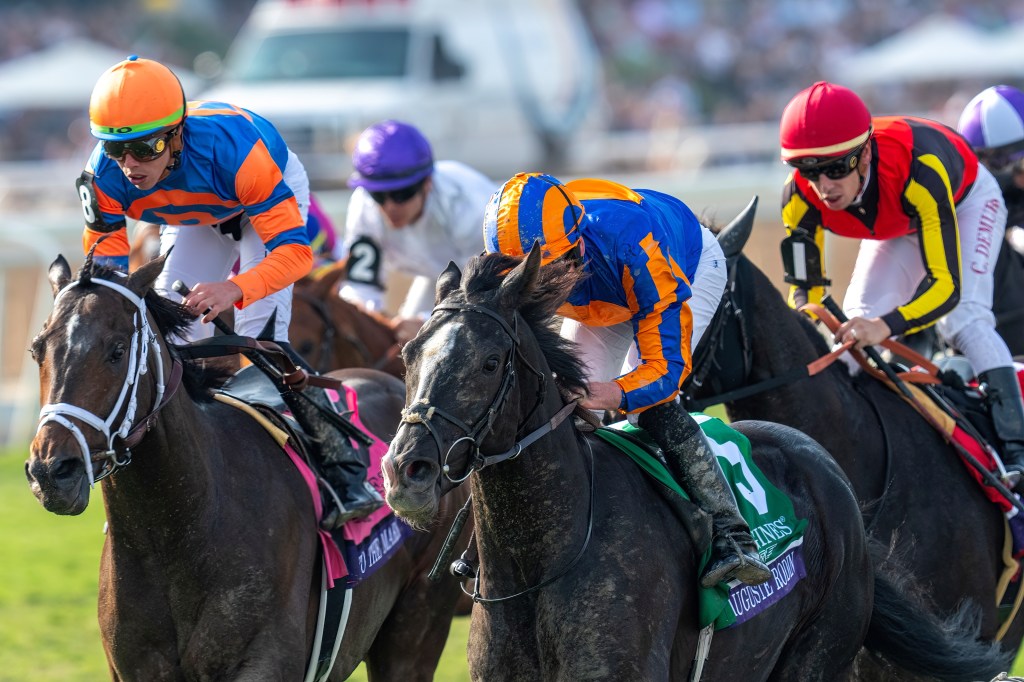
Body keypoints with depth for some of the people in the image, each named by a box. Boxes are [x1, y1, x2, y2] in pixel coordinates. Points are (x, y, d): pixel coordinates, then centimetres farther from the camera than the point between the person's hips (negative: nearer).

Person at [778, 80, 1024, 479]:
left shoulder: (918, 170, -48)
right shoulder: (801, 197, -32)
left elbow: (945, 284, -49)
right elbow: (803, 286, -22)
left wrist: (887, 326, -67)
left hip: (966, 200, -5)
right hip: (897, 224, 5)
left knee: (962, 318, -24)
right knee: (862, 315, -12)